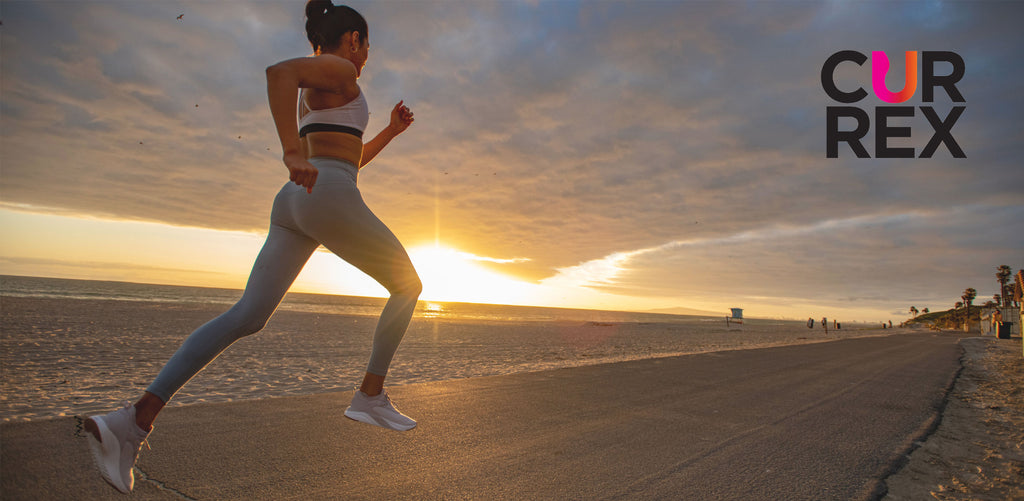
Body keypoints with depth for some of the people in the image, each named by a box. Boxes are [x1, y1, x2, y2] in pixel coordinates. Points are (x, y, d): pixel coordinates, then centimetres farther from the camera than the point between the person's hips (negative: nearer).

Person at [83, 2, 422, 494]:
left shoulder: (311, 95, 32)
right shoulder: (338, 69, 2)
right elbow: (277, 69, -20)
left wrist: (390, 131, 33)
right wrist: (292, 154, -27)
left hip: (294, 205, 9)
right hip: (330, 203, -9)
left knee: (246, 316, -3)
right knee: (408, 286, 8)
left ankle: (135, 419, -14)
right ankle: (370, 395, 5)